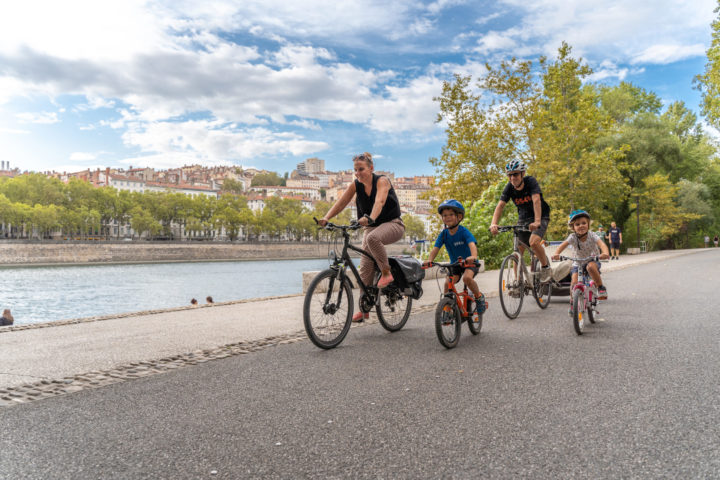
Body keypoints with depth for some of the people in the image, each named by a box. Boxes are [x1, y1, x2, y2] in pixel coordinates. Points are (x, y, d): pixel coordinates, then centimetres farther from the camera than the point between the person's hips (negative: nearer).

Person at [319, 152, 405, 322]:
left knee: (372, 238, -38)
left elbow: (379, 201, -35)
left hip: (392, 224, -5)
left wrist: (370, 218, -54)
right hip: (371, 227, 6)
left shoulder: (382, 181, -16)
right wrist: (326, 218, -29)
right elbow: (340, 203, -12)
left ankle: (386, 273, -17)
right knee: (365, 268, -2)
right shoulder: (355, 185, -2)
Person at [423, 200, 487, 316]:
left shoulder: (463, 231, -20)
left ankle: (479, 297, -5)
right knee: (447, 283, -18)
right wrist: (429, 260, -36)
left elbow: (472, 244, -35)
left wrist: (473, 256, -56)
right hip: (455, 264, 4)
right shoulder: (444, 234, -8)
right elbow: (436, 248, -16)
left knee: (467, 278, -32)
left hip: (470, 263, -4)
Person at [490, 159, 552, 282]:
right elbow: (500, 205, -20)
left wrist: (537, 221, -49)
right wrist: (494, 224, -37)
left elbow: (536, 200, -35)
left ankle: (546, 267, -4)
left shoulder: (531, 181, -21)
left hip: (540, 217, -4)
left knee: (533, 242, -28)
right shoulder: (509, 187, -10)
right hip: (523, 218, 4)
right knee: (518, 250, -4)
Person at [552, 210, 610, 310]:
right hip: (578, 263, 2)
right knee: (574, 282, -16)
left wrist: (605, 253, -57)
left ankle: (601, 287, -16)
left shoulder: (592, 235, -18)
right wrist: (556, 254, -51)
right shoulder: (573, 237, -15)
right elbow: (562, 245, -29)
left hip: (592, 260, -2)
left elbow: (602, 244, -34)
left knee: (591, 267, -37)